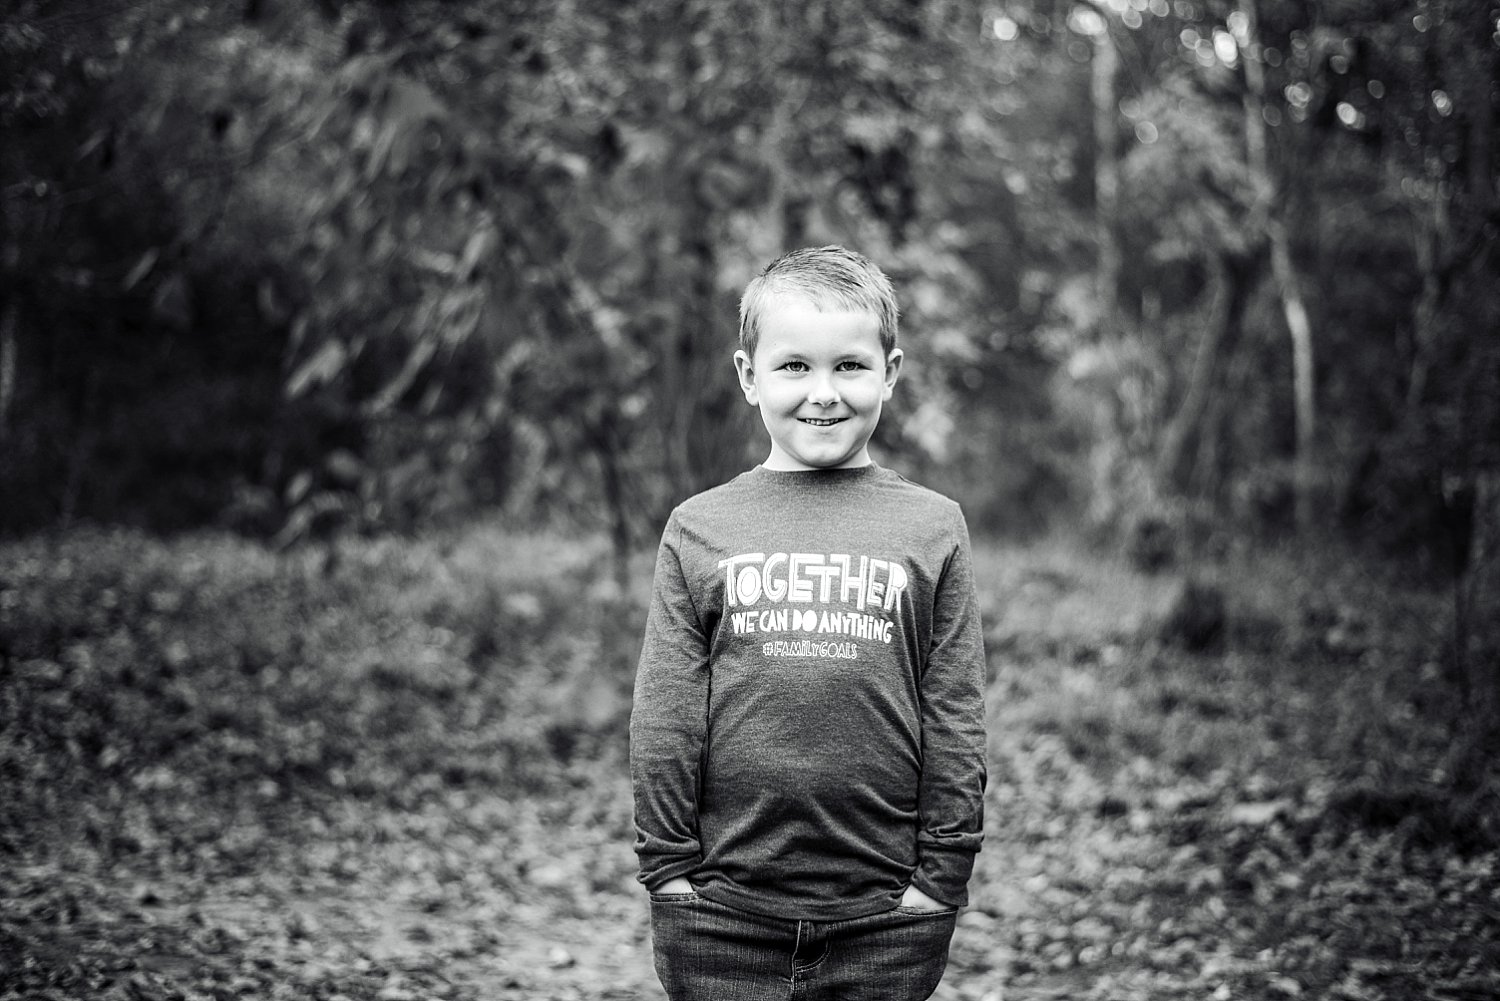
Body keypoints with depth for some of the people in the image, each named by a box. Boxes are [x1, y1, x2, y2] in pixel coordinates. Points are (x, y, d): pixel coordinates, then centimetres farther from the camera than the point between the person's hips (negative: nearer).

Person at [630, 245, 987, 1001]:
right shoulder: (699, 531, 3)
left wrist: (941, 874, -1)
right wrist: (668, 867, -1)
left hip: (884, 918, 0)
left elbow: (955, 719, 1)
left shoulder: (932, 529, 2)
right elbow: (664, 719, 2)